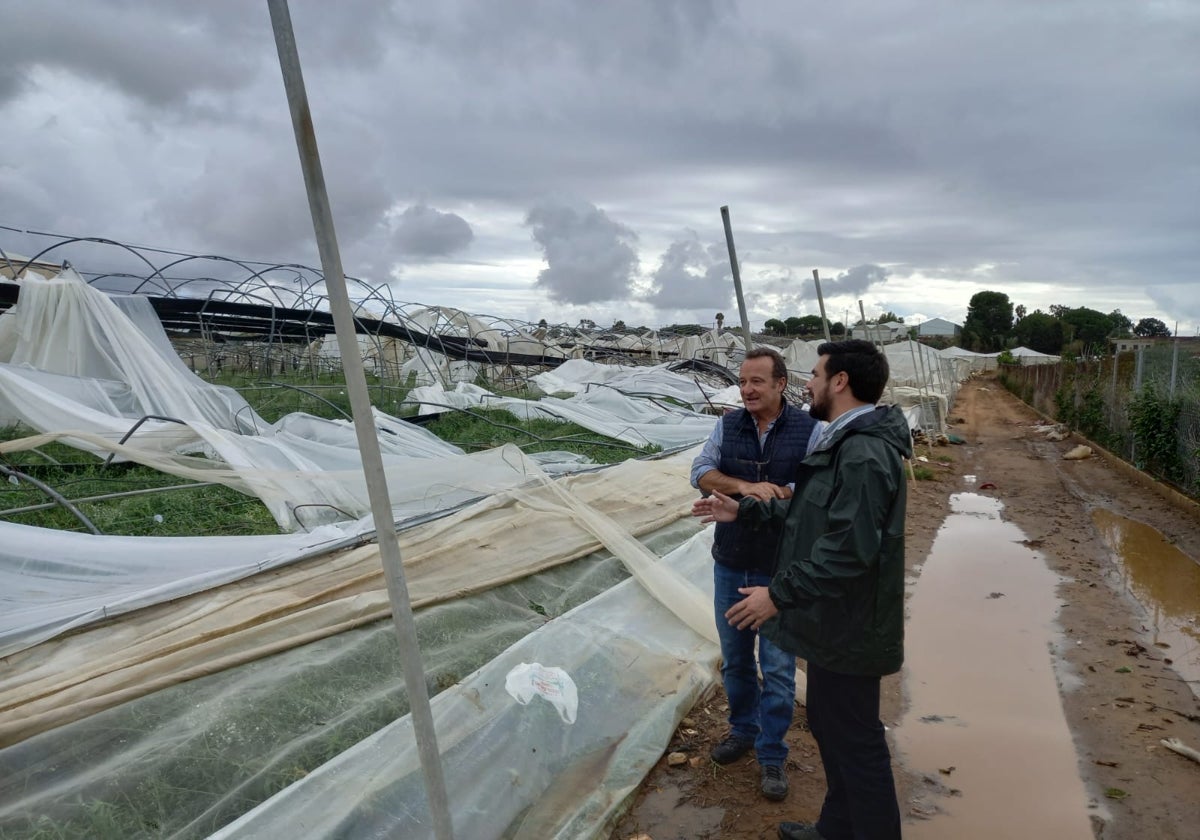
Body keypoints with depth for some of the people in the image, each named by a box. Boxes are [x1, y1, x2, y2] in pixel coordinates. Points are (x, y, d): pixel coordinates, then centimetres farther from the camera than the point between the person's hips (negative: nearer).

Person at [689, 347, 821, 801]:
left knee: (777, 667, 5)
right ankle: (743, 729, 39)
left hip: (781, 568, -4)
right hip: (730, 564, 4)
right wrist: (746, 486, -28)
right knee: (735, 658, 18)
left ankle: (771, 755, 20)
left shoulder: (808, 430, -10)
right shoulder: (728, 425, 0)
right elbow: (700, 472, -10)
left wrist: (750, 495, -25)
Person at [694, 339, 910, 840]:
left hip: (848, 628, -11)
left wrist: (779, 593, -25)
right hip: (834, 621, 11)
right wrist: (746, 511, 15)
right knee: (827, 725, 23)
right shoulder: (845, 443, 11)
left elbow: (848, 548, -30)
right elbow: (813, 514, 19)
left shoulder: (864, 454, -25)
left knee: (855, 743, 4)